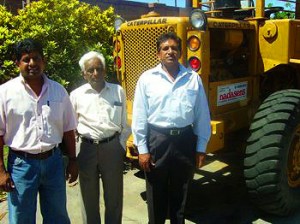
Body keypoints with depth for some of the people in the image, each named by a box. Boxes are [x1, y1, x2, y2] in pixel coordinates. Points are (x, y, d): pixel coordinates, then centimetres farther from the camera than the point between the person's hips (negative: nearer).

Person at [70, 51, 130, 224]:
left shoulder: (118, 91, 3)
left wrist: (120, 147, 5)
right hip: (86, 148, 0)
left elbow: (124, 124, 8)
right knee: (89, 197, 13)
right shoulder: (76, 95, 1)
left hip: (112, 147, 0)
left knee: (114, 196, 12)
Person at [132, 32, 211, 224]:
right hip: (157, 140, -1)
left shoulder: (193, 78, 3)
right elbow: (140, 116, -1)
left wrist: (201, 148, 3)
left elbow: (202, 116, 4)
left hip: (185, 140, 2)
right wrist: (142, 149, -4)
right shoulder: (147, 79, -1)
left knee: (180, 193, 17)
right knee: (156, 194, 11)